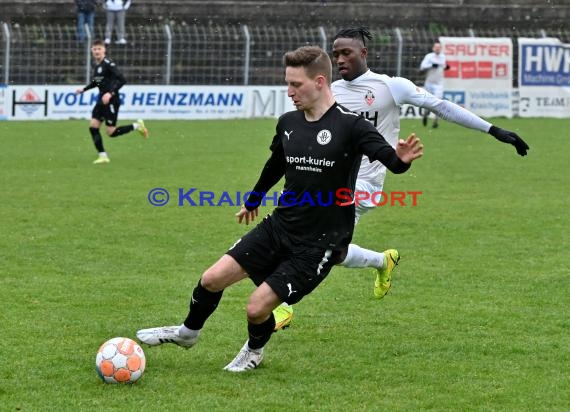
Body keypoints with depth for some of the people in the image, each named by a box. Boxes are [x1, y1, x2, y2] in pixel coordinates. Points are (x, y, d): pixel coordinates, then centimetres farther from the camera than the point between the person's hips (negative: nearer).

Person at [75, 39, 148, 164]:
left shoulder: (108, 63, -16)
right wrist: (83, 89, 26)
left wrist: (110, 93, -30)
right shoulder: (97, 65, 10)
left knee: (111, 132, -6)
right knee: (93, 126, -2)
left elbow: (122, 80, -23)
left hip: (111, 101, -8)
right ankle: (103, 156, 3)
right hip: (101, 100, 8)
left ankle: (137, 126, 14)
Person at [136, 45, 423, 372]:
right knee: (212, 279, -2)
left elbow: (388, 157, -27)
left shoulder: (349, 125, -16)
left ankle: (255, 350, 23)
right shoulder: (288, 123, 5)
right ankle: (188, 332, 28)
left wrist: (401, 159, -52)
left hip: (321, 242, -6)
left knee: (258, 307, -12)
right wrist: (253, 200, 39)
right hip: (279, 227, 6)